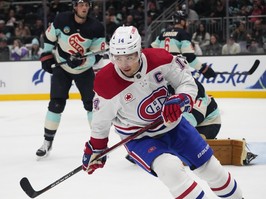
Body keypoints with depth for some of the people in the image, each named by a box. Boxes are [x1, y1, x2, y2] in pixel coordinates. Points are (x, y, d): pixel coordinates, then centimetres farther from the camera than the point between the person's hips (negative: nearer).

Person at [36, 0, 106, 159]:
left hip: (84, 70, 0)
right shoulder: (62, 19, -15)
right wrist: (46, 56, -1)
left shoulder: (96, 28, -18)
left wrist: (81, 61, -31)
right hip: (61, 68, 0)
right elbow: (49, 37, 3)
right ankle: (47, 142, 3)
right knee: (56, 104, -6)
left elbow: (97, 55, -16)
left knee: (91, 103, -4)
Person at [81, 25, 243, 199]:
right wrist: (95, 149, 2)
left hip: (173, 123, 3)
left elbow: (187, 82, -10)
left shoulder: (158, 58, -23)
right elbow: (101, 120, -8)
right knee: (170, 168, -32)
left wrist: (180, 100, -30)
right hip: (140, 137, -3)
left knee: (208, 165, 14)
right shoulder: (106, 83, -25)